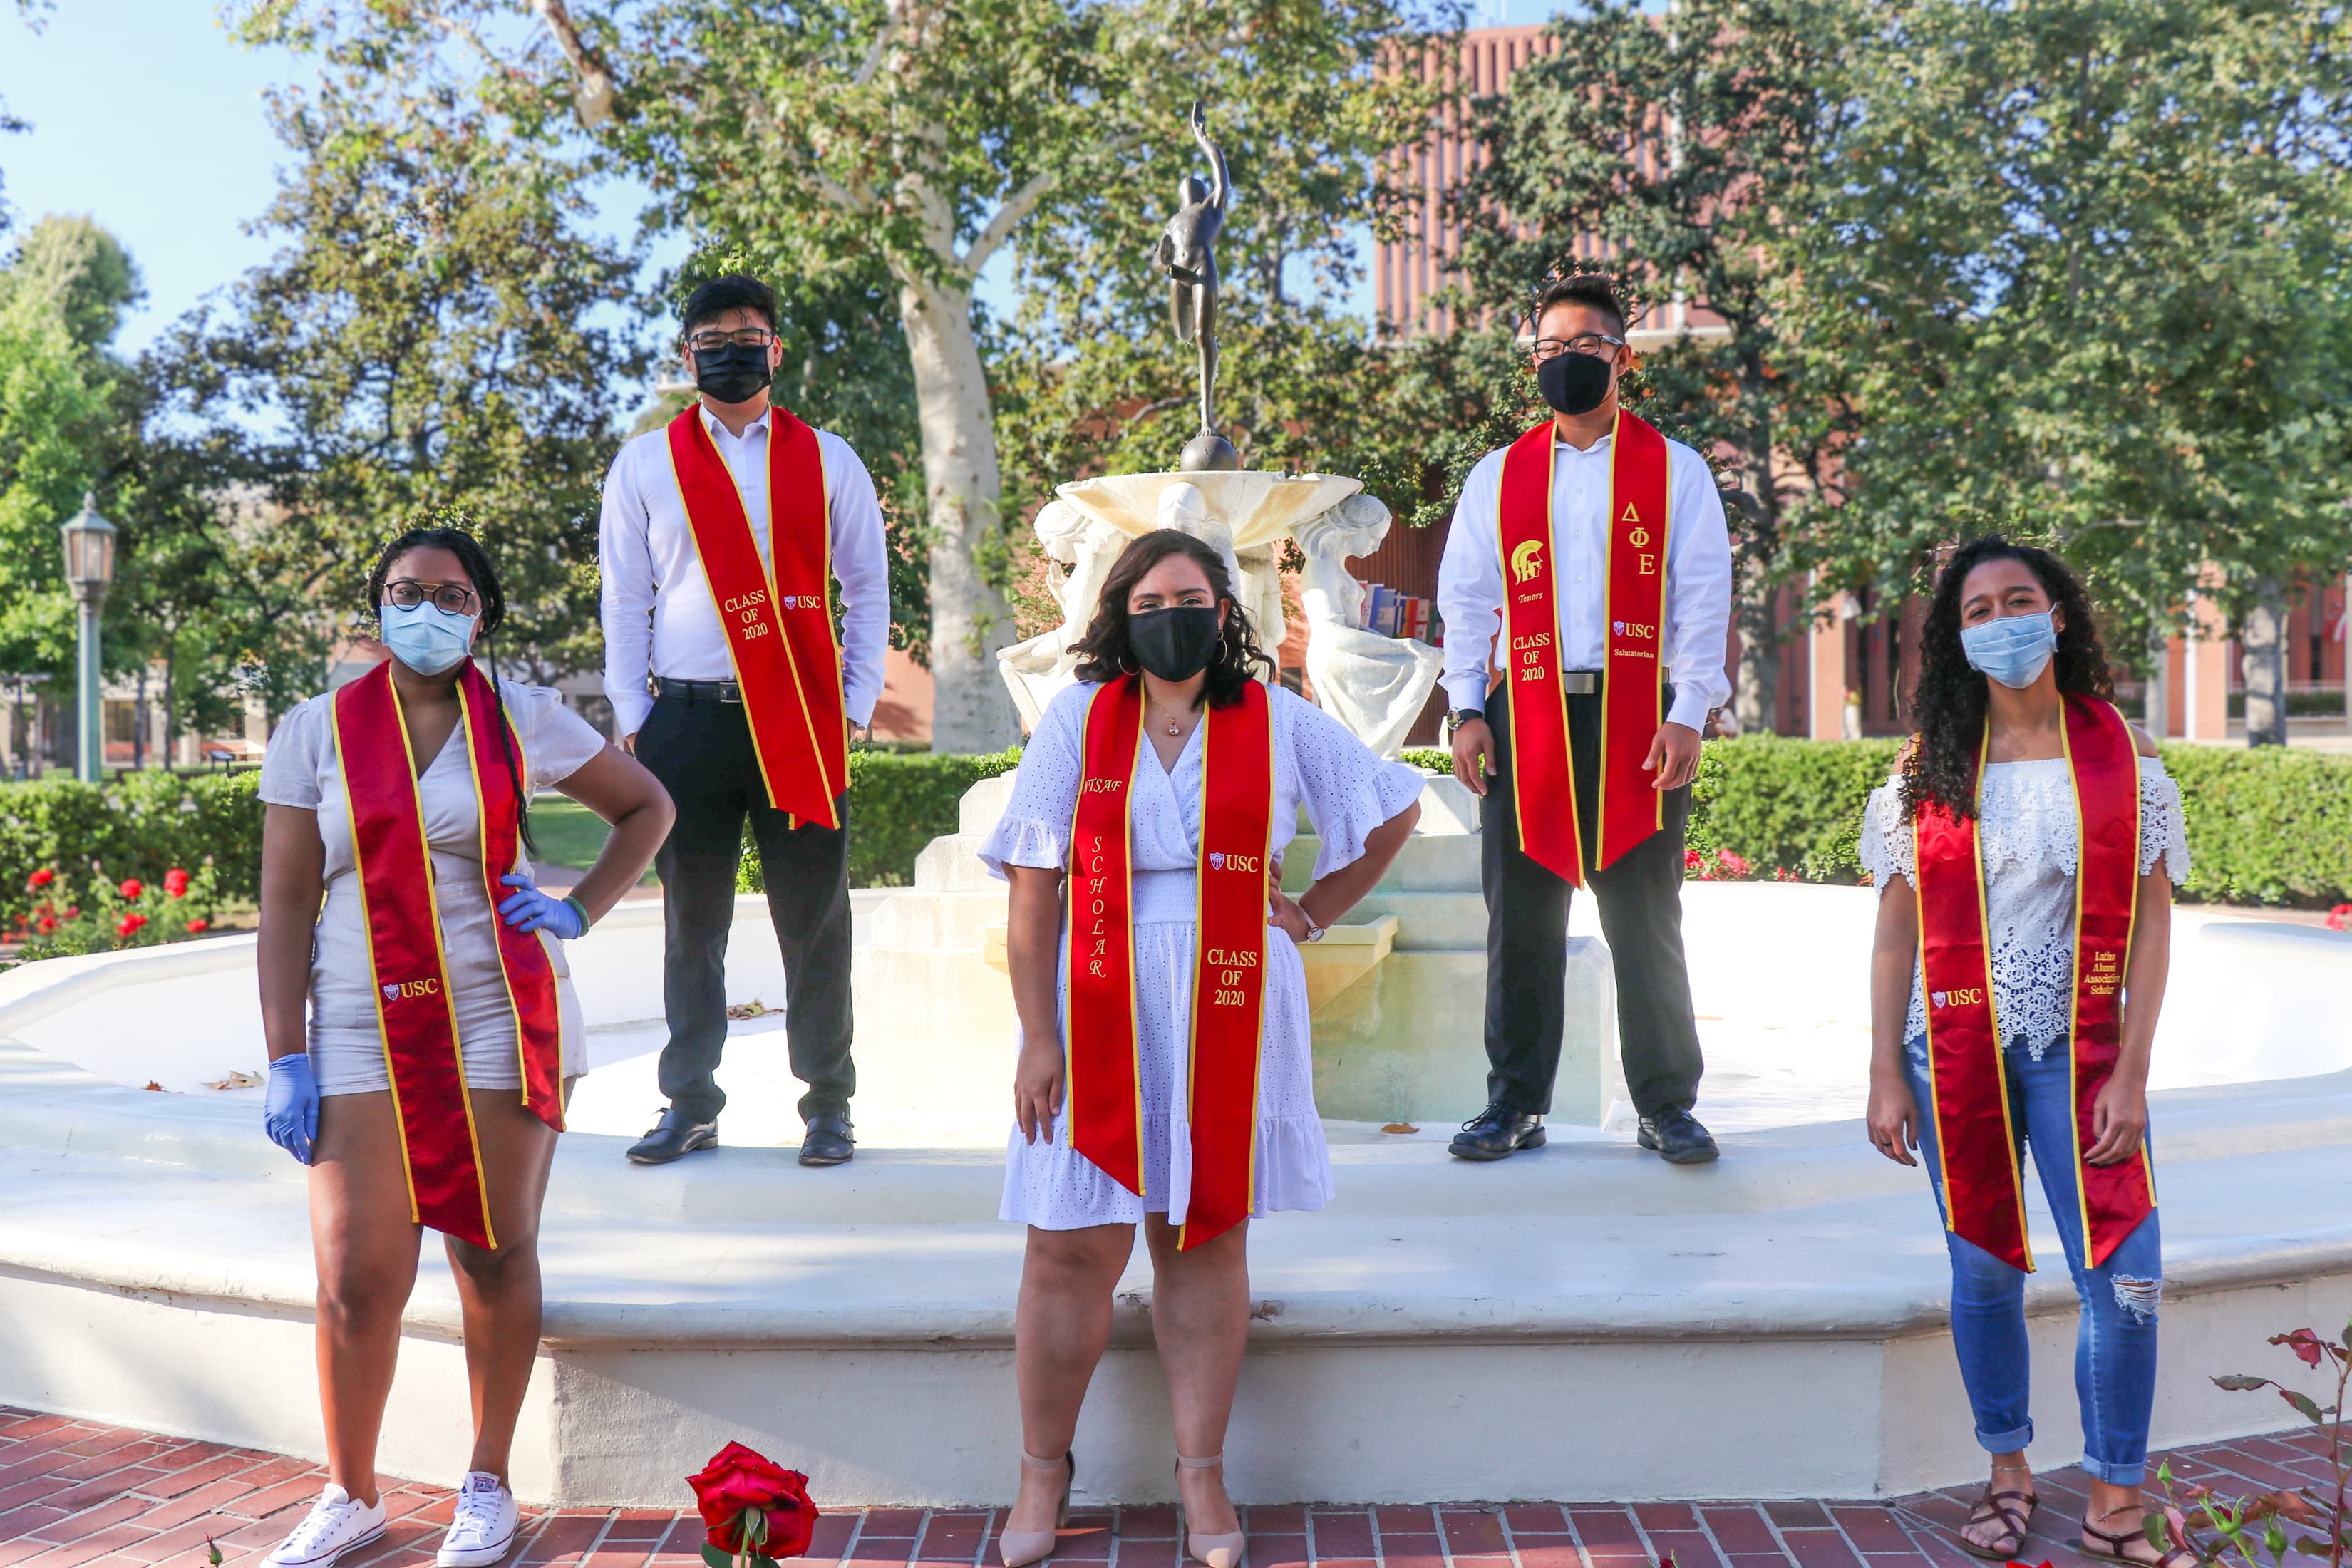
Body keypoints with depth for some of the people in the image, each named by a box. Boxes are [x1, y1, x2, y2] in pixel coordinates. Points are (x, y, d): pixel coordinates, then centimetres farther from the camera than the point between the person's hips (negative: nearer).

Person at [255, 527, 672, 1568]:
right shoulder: (316, 731, 4)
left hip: (499, 1019, 0)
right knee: (356, 1279, -3)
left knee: (496, 1256, 7)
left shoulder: (524, 721, 4)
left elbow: (646, 807, 16)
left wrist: (578, 911, 2)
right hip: (362, 1031, 0)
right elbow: (285, 905, 2)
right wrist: (285, 1060, -4)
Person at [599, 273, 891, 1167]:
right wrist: (632, 720, 2)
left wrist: (856, 707, 2)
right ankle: (691, 1106, 17)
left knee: (814, 918, 3)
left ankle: (828, 1106, 14)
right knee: (692, 919, 7)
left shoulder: (827, 461, 9)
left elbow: (867, 592, 10)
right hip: (686, 719, 1)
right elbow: (625, 601, 9)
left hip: (802, 719, 0)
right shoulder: (644, 465, 9)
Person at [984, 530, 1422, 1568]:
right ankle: (1044, 1468, 17)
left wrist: (1315, 912, 8)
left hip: (1229, 1015, 1)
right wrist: (1038, 1037, -10)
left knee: (1205, 1239, 8)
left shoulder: (1277, 723, 3)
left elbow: (1393, 810, 16)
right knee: (1072, 1248, 0)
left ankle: (1202, 1469, 20)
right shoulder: (1079, 720, -1)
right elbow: (1035, 888, -4)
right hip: (1099, 1010, -1)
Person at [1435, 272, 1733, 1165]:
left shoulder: (1675, 471, 7)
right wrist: (1467, 712, 0)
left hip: (1635, 717, -2)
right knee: (1521, 916, 4)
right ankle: (1515, 1105, 14)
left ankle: (1666, 1107, 12)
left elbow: (1702, 600, 2)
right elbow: (1464, 601, 10)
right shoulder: (1496, 477, 12)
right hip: (1525, 716, 2)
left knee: (1646, 920, 2)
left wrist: (1688, 714, -8)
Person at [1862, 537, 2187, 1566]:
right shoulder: (1927, 767, 3)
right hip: (1958, 1055, 1)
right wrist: (1886, 1077, 0)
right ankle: (2008, 1476, 27)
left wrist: (2131, 1071, -7)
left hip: (2080, 1053, -1)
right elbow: (1894, 933, 4)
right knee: (1985, 1275, 9)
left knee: (2125, 1285, -5)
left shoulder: (2122, 754, 1)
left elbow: (2152, 920, 0)